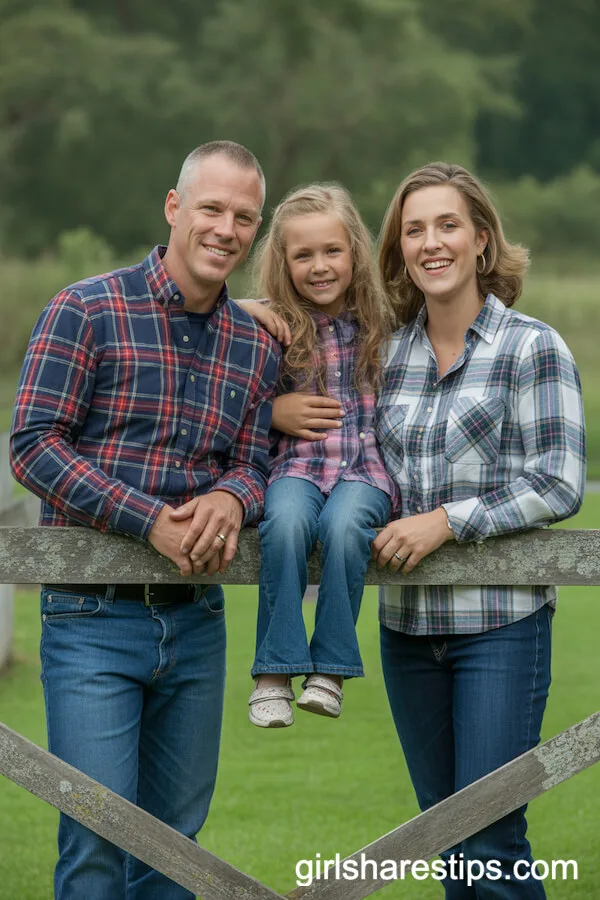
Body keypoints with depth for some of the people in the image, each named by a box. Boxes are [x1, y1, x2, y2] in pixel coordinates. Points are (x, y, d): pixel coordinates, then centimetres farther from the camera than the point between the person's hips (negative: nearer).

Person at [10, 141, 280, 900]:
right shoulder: (86, 311, -6)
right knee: (98, 836, -8)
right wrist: (153, 521, -20)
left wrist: (230, 498, -18)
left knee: (175, 833, 11)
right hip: (93, 617, -5)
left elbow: (253, 462, 9)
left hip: (197, 618, 5)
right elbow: (33, 444, -12)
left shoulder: (255, 346, 11)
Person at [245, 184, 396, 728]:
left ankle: (331, 669, -22)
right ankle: (275, 673, -26)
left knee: (343, 524, -33)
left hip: (367, 465, 0)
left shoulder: (383, 325, 7)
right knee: (286, 521, -33)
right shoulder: (277, 328, 5)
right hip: (299, 463, 0)